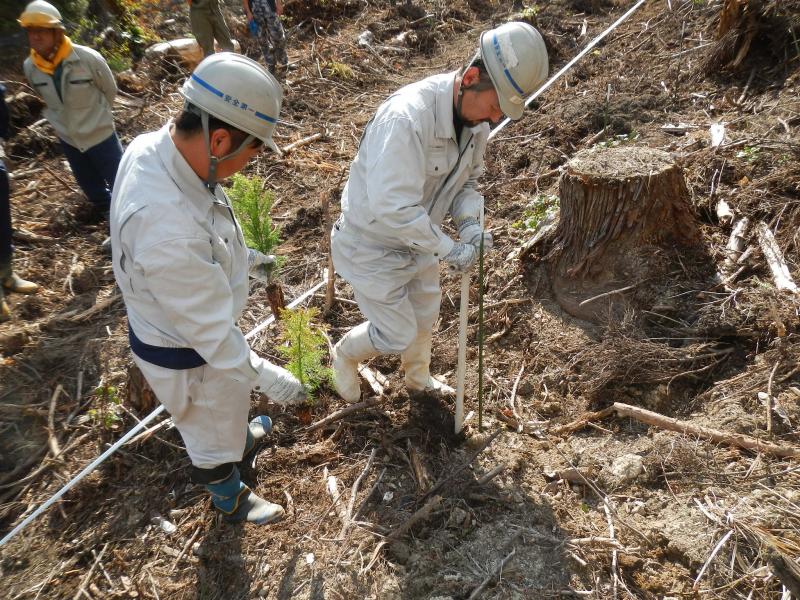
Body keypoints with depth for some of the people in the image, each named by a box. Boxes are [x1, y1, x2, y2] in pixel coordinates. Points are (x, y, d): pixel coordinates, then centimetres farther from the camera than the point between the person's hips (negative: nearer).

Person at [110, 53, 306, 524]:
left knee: (228, 401, 36)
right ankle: (231, 499, 54)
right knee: (212, 436, 23)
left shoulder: (152, 146, -16)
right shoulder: (170, 230, -44)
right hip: (185, 355, -8)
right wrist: (269, 378, -19)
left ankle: (242, 438, 68)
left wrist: (239, 256, 15)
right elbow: (211, 332, -30)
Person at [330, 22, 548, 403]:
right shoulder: (408, 117, -36)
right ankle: (344, 355, 37)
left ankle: (418, 380, 52)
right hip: (372, 243, -8)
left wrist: (469, 222, -15)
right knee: (397, 334, 3)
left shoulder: (476, 119, -8)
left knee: (425, 316, 23)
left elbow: (467, 181, 6)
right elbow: (393, 208, -39)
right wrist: (450, 250, -30)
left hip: (416, 239, 8)